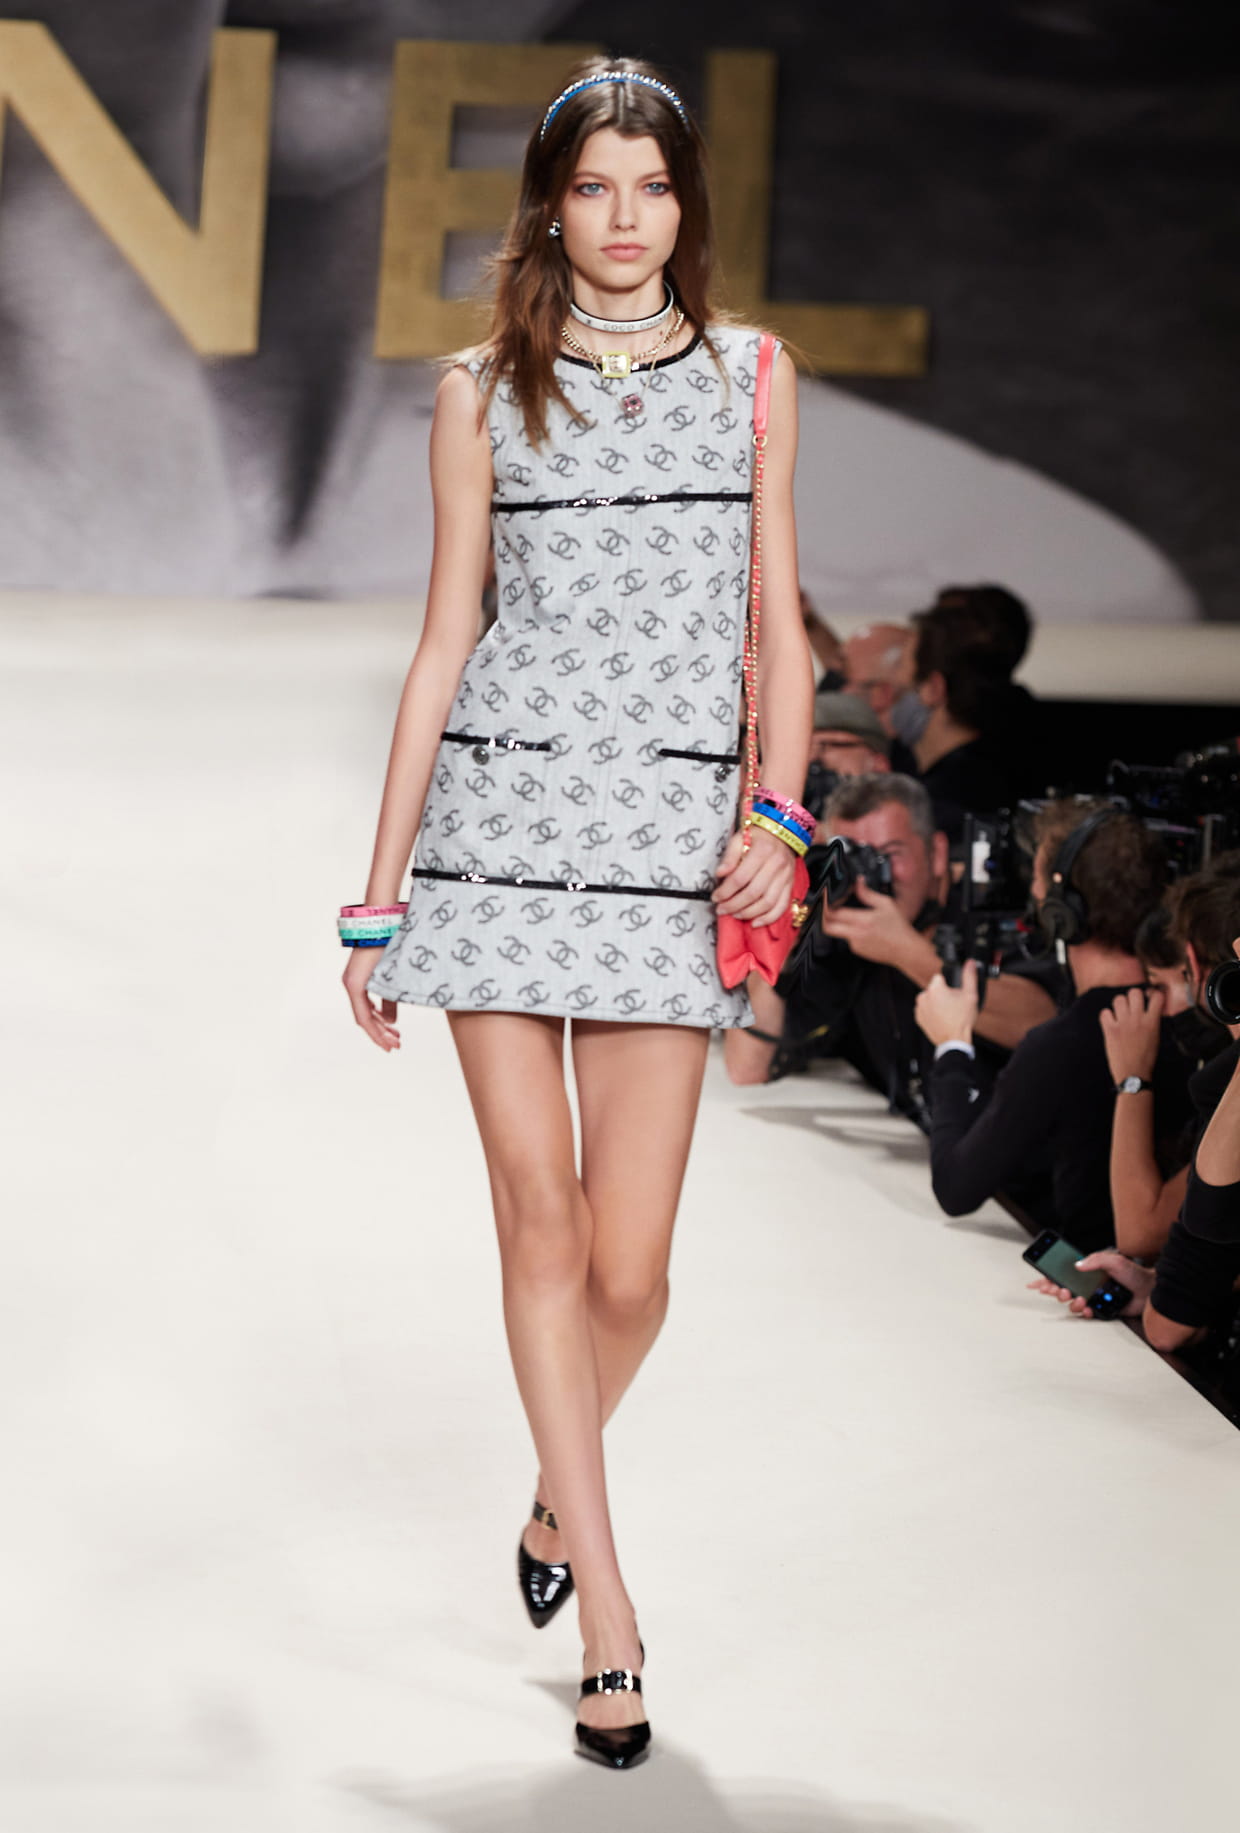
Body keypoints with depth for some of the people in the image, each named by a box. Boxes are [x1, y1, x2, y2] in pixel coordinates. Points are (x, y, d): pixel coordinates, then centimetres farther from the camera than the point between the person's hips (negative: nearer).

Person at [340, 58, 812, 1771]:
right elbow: (446, 638, 10)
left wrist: (779, 818, -5)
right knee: (541, 1215, -2)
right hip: (503, 807, 0)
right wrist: (382, 890, 8)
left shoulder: (749, 373, 11)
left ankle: (559, 1497, 28)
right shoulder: (485, 394, 8)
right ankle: (605, 1603, 7)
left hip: (670, 827, 0)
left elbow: (778, 623, 11)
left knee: (630, 1259, -3)